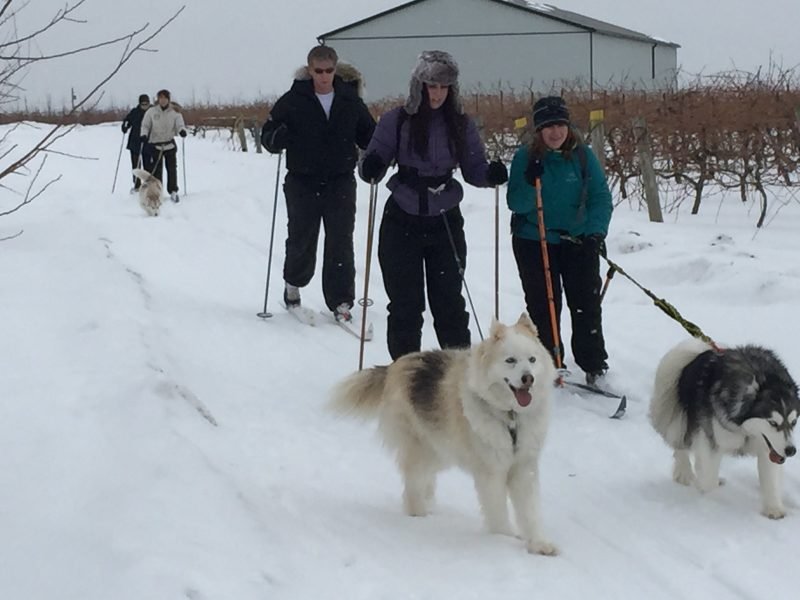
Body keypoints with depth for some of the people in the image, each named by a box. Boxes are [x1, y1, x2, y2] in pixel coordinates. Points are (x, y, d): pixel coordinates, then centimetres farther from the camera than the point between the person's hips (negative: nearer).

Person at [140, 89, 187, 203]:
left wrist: (182, 130, -32)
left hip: (170, 145, 0)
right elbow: (145, 125, 2)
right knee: (157, 171, 1)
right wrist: (144, 134, -16)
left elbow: (179, 124, -10)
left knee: (172, 169, 0)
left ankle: (173, 192, 8)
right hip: (155, 145, 0)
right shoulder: (151, 111, -3)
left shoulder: (175, 112, -3)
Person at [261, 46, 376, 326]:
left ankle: (341, 302, 4)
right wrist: (277, 138, -25)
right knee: (301, 240, 9)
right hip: (303, 184, -1)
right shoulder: (293, 101, -4)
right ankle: (293, 284, 37)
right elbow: (268, 134, -2)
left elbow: (367, 134, 14)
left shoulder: (350, 100, 3)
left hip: (341, 184, 1)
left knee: (341, 244, -2)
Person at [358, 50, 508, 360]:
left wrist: (491, 174, -16)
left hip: (445, 222, 1)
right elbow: (373, 164, -2)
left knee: (449, 301, 5)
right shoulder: (396, 120, -5)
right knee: (405, 303, 3)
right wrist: (371, 168, -25)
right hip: (402, 222, -1)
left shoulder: (461, 125, 1)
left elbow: (473, 169, 6)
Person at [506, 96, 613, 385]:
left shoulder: (582, 156, -5)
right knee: (543, 307, 2)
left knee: (586, 304, 0)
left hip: (578, 241, 1)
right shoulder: (526, 157, -7)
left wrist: (596, 232, -19)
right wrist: (530, 184, -28)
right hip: (534, 243, 0)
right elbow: (515, 204, -9)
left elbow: (601, 198, -5)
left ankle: (594, 365, 10)